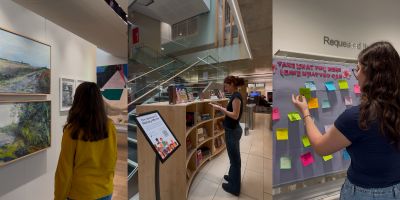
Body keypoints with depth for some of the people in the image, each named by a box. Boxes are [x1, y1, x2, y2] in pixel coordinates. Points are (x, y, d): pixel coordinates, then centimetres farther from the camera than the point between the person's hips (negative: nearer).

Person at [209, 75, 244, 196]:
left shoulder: (236, 96, -20)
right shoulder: (235, 95, 9)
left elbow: (235, 115, -24)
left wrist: (220, 108, -21)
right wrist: (221, 108, 6)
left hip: (232, 131, -9)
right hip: (233, 130, 10)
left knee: (235, 158, 7)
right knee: (234, 157, 24)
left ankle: (234, 187, 26)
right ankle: (232, 176, 45)